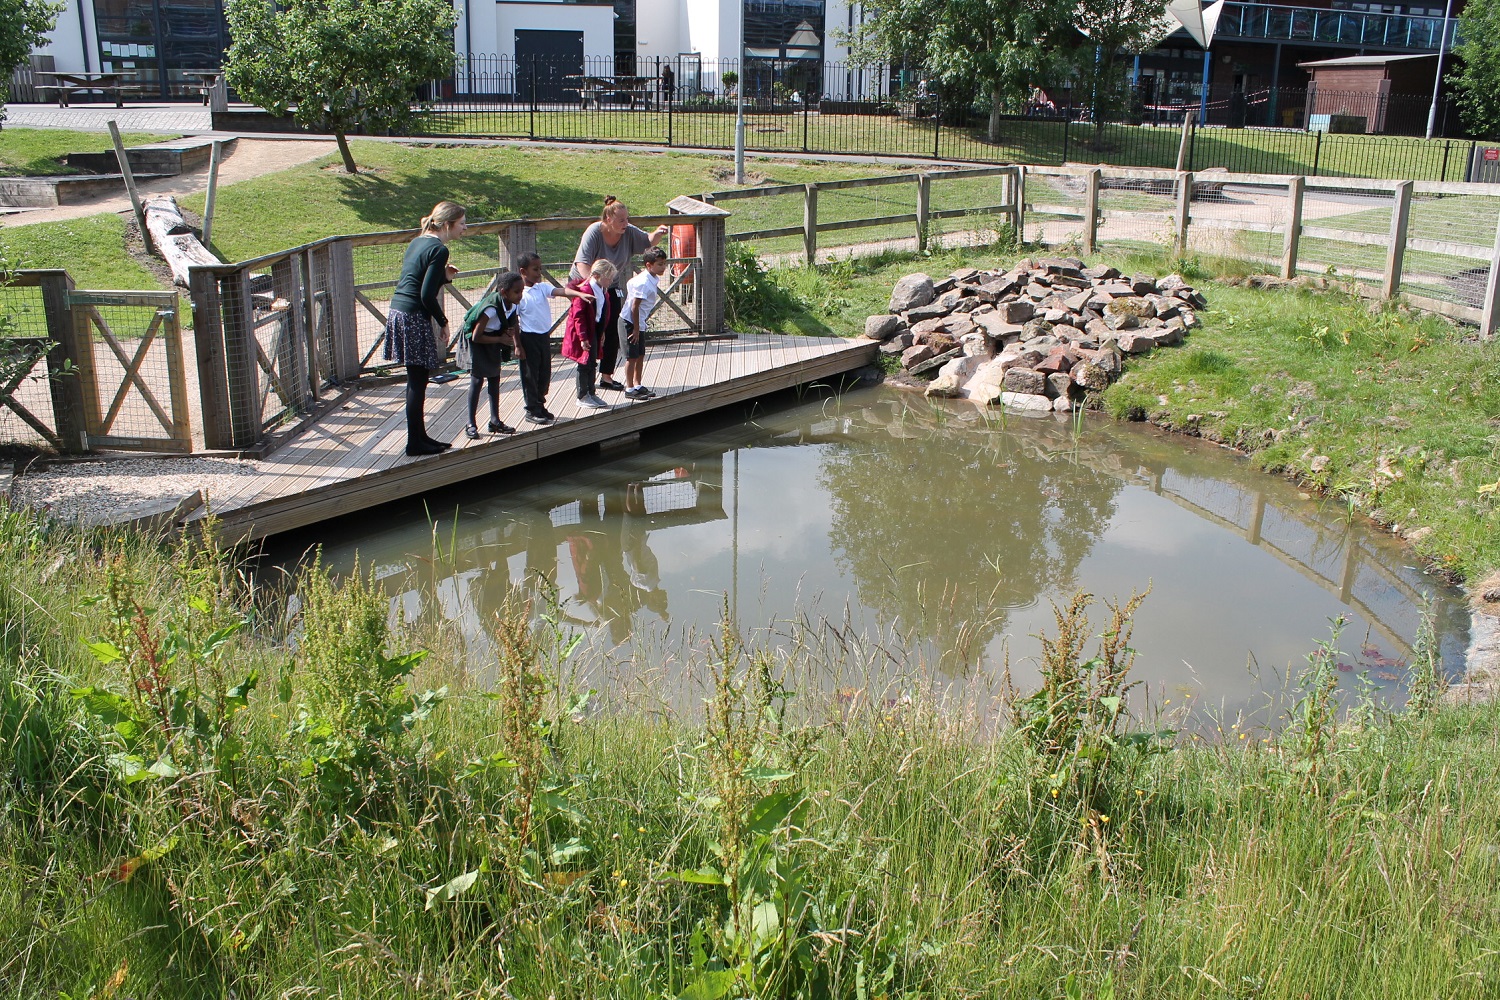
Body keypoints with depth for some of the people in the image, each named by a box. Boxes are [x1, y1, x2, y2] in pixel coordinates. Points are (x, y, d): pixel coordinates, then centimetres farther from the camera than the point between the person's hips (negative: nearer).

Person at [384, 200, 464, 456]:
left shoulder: (417, 242, 15)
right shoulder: (438, 249, -13)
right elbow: (427, 295, -17)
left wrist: (444, 276, 13)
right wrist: (443, 322, -5)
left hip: (398, 313, 9)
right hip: (414, 319, -9)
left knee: (416, 380, 15)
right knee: (418, 381, -1)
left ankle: (420, 436, 23)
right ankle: (415, 443, 6)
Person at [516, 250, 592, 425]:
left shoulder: (543, 287, 3)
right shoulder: (519, 294, -13)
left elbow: (561, 291, -13)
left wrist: (579, 294, -32)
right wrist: (518, 345, -12)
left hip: (544, 336, 6)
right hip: (528, 338, -6)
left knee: (545, 373, 15)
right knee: (530, 375, 5)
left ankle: (540, 405, 30)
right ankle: (532, 410, 15)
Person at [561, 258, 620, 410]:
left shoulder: (603, 291, 6)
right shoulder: (584, 290, -22)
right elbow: (578, 315, -22)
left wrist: (602, 332, 19)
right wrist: (583, 337, -22)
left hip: (595, 330, 8)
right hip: (585, 332, -8)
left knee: (592, 363, 15)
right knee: (585, 364, -1)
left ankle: (591, 393, 24)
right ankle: (582, 397, 9)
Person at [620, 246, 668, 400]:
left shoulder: (653, 280, 5)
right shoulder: (643, 283, -24)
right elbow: (635, 307, -23)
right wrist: (636, 329, -19)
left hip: (640, 322, 9)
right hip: (630, 322, -9)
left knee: (641, 355, 14)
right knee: (632, 357, -2)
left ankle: (637, 385, 24)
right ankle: (629, 389, 7)